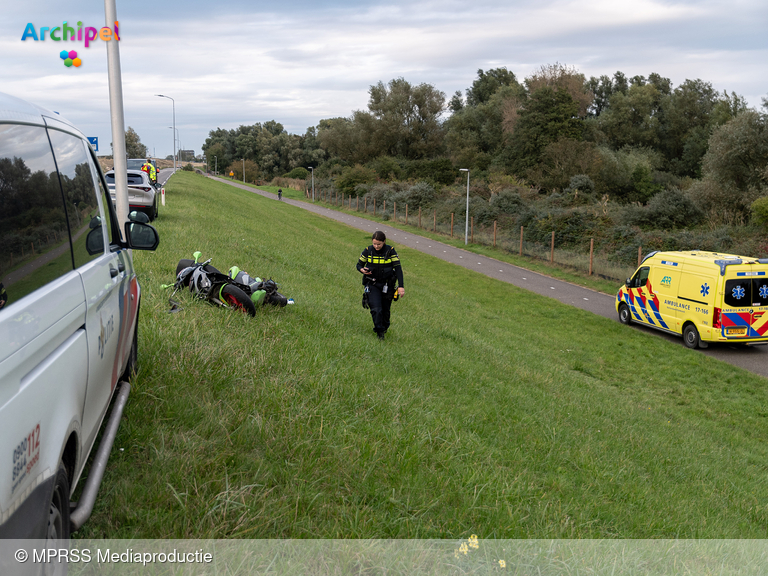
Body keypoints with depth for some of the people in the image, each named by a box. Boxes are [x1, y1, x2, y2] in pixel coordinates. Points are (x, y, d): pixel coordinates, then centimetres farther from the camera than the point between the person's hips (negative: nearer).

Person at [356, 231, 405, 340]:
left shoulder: (390, 251, -10)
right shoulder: (368, 251, -6)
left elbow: (398, 268, -11)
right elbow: (359, 264, 6)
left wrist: (400, 286, -19)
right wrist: (362, 270, -19)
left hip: (387, 285, 0)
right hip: (372, 285, 0)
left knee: (385, 309, 9)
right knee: (376, 309, -15)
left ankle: (385, 327, 38)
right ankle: (379, 332, 2)